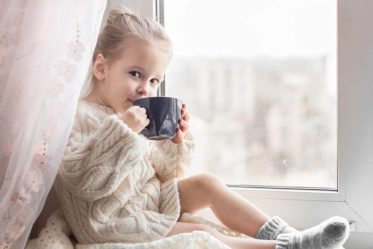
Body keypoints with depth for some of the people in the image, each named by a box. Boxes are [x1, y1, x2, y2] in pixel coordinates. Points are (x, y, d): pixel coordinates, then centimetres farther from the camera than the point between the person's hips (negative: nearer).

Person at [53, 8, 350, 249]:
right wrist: (123, 133, -34)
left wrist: (177, 142, -5)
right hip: (112, 223, -9)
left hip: (150, 200, 9)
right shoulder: (80, 117, -17)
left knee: (206, 183, -1)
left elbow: (159, 172, 13)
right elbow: (87, 183, -30)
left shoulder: (131, 119, 9)